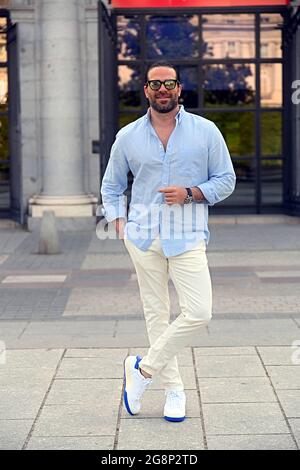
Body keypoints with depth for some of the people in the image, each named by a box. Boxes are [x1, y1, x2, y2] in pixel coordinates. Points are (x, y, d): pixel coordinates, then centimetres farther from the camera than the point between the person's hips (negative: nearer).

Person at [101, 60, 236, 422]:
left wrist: (189, 193, -11)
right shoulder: (128, 137, 6)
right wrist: (119, 224, 6)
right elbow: (111, 185, 18)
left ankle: (144, 368, 5)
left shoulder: (205, 131, 1)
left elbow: (226, 180, 5)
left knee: (198, 313, -12)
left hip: (187, 236, -1)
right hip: (143, 237, 1)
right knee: (156, 314, 4)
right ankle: (173, 390, 15)